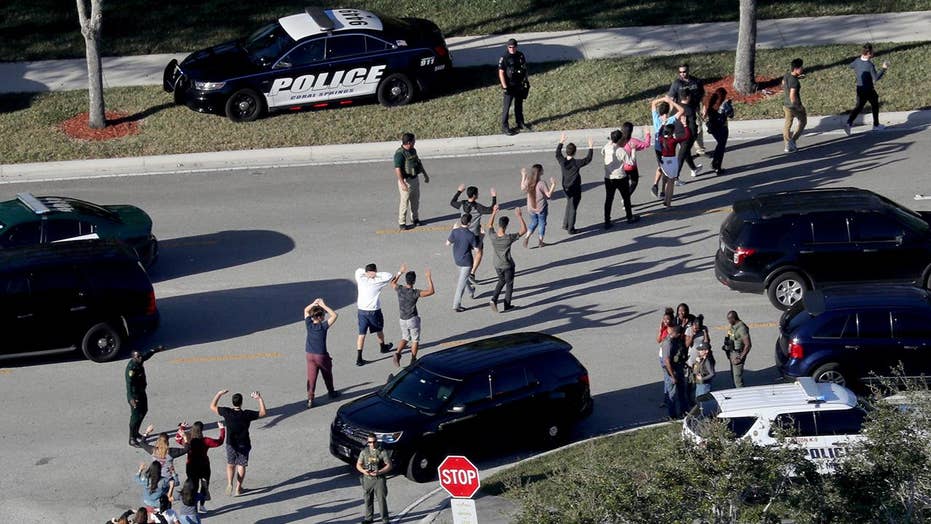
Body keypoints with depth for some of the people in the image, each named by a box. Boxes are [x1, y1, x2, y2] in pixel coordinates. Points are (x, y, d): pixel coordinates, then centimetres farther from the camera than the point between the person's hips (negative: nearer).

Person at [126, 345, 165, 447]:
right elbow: (129, 383, -37)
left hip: (141, 392, 10)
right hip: (134, 394, -10)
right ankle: (132, 439, 3)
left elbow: (147, 354, 19)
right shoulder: (131, 368, -29)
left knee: (143, 411, 22)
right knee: (136, 415, -5)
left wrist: (156, 349, 34)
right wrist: (131, 398, -47)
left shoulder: (139, 362, -3)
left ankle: (136, 433, 39)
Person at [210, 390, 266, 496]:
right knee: (241, 466, 14)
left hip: (231, 444, 1)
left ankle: (229, 484, 1)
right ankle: (238, 488, 18)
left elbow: (212, 407, -3)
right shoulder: (247, 414, -22)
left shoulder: (227, 412, -19)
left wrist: (219, 394, 4)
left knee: (230, 464, 19)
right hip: (244, 444, -1)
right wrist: (260, 399, -4)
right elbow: (262, 413, -10)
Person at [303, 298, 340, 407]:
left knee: (311, 377, 3)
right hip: (321, 356, -3)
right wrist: (324, 305, -15)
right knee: (327, 375, 20)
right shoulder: (323, 326, -18)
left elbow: (306, 310, 11)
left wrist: (314, 303, -3)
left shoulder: (309, 324, -6)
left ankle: (310, 398, -5)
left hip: (309, 355, 3)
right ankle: (331, 392, 38)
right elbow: (335, 315, -17)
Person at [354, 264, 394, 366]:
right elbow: (389, 276, -12)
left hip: (362, 311, 3)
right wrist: (377, 274, -16)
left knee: (361, 334, 2)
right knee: (379, 330, 24)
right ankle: (383, 347, 48)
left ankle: (359, 358, -5)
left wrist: (366, 272, -5)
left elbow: (358, 270, 14)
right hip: (374, 311, -3)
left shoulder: (361, 280, -5)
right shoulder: (376, 282, -16)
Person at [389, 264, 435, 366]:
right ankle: (413, 360, 21)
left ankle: (398, 353, -4)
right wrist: (429, 277, -18)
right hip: (413, 319, -5)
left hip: (402, 319, 5)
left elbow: (392, 283, 14)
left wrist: (400, 272, 16)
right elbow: (431, 291, -24)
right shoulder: (415, 293, -24)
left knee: (405, 338, 21)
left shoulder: (399, 289, -10)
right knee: (415, 340, 15)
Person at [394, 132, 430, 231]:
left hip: (415, 179, 8)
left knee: (415, 200, 17)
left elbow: (419, 162, 21)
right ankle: (401, 223, 4)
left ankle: (415, 219, 32)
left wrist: (425, 174, 27)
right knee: (405, 202, -3)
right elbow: (397, 169, -27)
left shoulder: (413, 150, 7)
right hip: (406, 181, -8)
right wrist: (402, 183, -34)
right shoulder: (400, 153, -21)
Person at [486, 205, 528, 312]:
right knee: (509, 284, 18)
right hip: (508, 266, -4)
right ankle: (507, 305, 29)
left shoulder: (493, 236, -21)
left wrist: (494, 213, 5)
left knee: (501, 281, 28)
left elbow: (489, 225, 3)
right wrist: (519, 216, -22)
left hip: (497, 265, 4)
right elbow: (524, 230, -22)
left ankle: (494, 299, 13)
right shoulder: (509, 238, -31)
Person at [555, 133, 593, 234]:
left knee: (569, 205, 25)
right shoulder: (576, 163, -23)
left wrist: (561, 142, 19)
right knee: (573, 208, 4)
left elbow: (557, 154, 11)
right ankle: (571, 229, 12)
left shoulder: (562, 161, -9)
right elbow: (588, 159, -16)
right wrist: (590, 147, -10)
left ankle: (565, 225, 31)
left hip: (566, 188, 5)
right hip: (575, 189, -5)